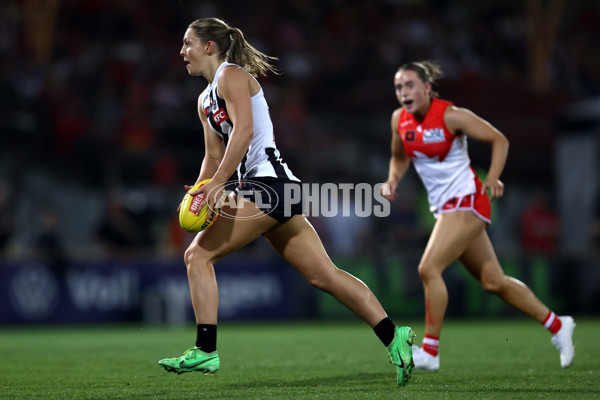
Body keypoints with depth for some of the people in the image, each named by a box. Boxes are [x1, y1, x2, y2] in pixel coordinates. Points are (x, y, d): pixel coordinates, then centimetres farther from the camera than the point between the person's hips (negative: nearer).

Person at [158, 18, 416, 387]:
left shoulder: (232, 75, -4)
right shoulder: (205, 100, 23)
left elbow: (244, 130, -19)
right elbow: (214, 157, 27)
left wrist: (217, 184, -25)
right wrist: (197, 196, 12)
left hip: (269, 183, -9)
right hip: (264, 189, 9)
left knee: (199, 254, -10)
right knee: (324, 274, 2)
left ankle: (205, 351, -12)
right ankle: (393, 336, -3)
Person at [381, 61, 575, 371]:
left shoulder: (451, 116, -15)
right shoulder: (399, 120, 3)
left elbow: (499, 140, -8)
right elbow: (400, 156, 20)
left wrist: (492, 179, -21)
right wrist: (393, 180, 0)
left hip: (466, 201, -7)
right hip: (443, 206, 7)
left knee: (429, 268, -18)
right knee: (493, 281, 11)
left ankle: (430, 352, -9)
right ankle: (557, 325, 26)